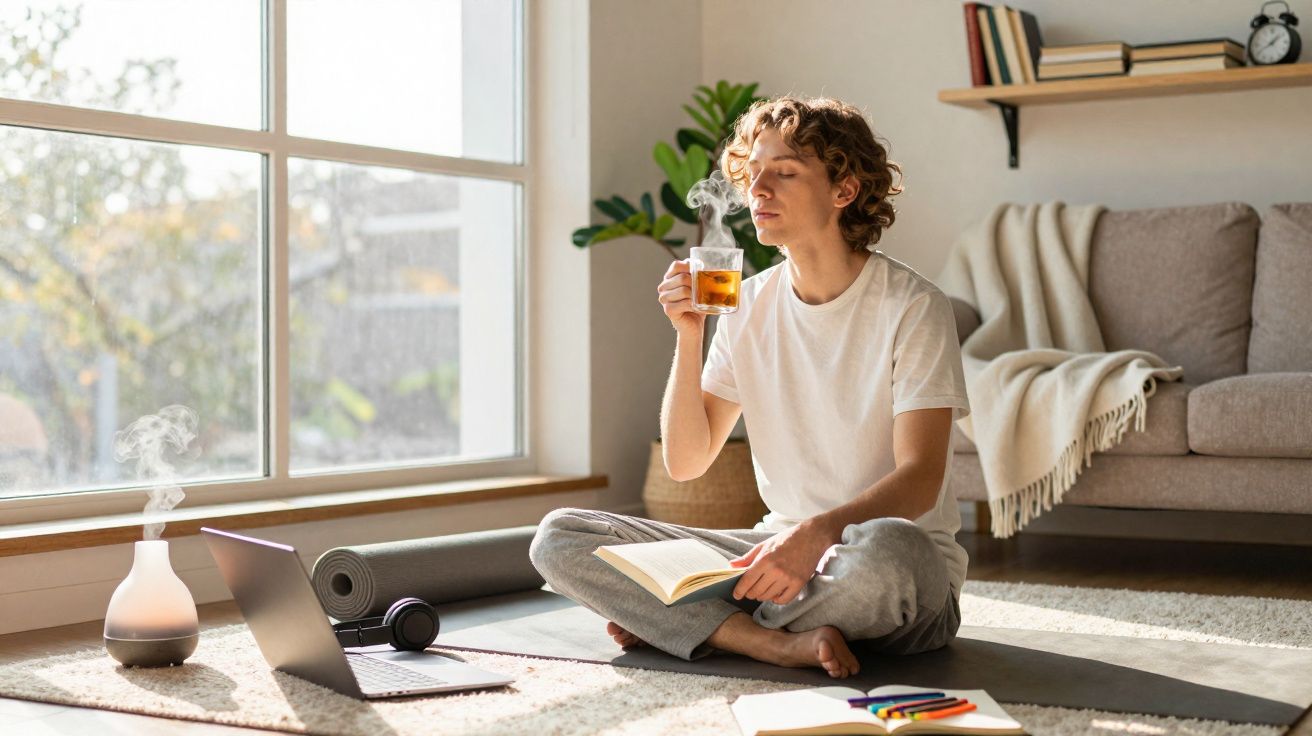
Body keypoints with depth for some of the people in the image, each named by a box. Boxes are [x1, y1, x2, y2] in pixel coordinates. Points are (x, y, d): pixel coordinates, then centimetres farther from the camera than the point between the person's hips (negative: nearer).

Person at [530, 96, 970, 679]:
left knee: (883, 547, -43)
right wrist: (688, 338, -10)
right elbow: (685, 462, 4)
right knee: (558, 537, -9)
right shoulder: (750, 305, 7)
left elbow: (920, 479, -17)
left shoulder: (911, 307, -9)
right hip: (782, 547, 5)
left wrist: (818, 532, -34)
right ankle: (781, 641, -20)